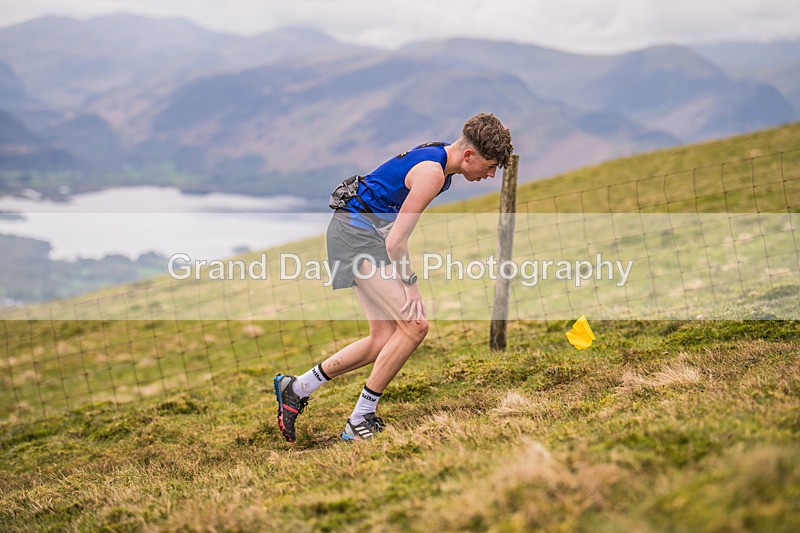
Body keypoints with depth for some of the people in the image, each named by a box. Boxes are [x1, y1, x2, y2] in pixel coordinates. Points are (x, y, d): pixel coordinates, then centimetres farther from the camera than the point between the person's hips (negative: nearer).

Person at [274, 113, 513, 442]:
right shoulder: (431, 173, -21)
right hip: (358, 232, -10)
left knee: (383, 341, 7)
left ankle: (296, 388, 17)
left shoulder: (440, 157, 10)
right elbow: (395, 243, -22)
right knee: (414, 326, -15)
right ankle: (359, 422, -7)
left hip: (370, 231, 10)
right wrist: (411, 287, -11)